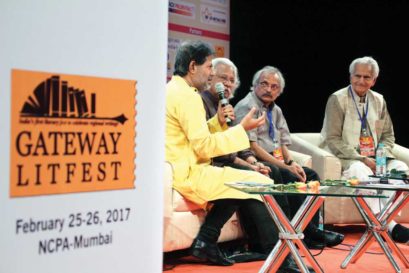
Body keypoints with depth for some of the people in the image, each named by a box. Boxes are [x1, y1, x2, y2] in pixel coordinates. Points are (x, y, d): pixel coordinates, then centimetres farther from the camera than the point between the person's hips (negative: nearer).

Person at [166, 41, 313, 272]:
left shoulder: (173, 89, 17)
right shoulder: (186, 95, -15)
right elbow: (204, 147, -19)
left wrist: (217, 122, 7)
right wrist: (242, 128, -12)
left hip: (180, 170, 11)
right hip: (188, 175, -11)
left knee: (241, 182, 22)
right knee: (262, 184, -11)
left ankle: (206, 243, 14)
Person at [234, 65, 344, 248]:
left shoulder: (275, 110, 19)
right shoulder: (247, 107, -8)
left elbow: (283, 143, 19)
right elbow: (251, 146, -17)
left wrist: (292, 162, -5)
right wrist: (285, 166, -18)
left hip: (276, 162, 9)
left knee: (311, 176, -5)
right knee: (291, 179, -27)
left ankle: (312, 230, -10)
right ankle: (308, 232, -18)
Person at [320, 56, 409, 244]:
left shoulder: (379, 101, 13)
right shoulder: (337, 99, -3)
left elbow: (388, 135, 18)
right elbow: (333, 139, -9)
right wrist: (362, 159, -17)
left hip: (374, 158, 5)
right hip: (347, 158, -5)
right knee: (362, 171, -37)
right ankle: (387, 225, -39)